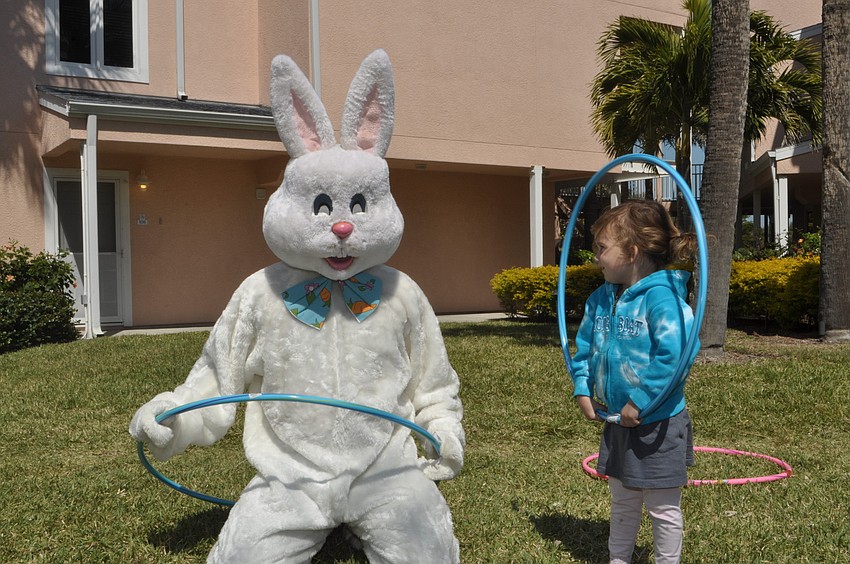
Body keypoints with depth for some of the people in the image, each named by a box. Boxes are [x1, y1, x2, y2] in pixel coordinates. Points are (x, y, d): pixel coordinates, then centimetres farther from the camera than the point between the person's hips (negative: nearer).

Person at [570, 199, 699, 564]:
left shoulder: (661, 296, -22)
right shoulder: (600, 299, 3)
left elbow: (676, 354, -32)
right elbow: (584, 347, 14)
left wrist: (640, 403, -27)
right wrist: (582, 390, 0)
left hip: (658, 425, -7)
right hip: (616, 423, 8)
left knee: (663, 508, 11)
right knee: (622, 502, 23)